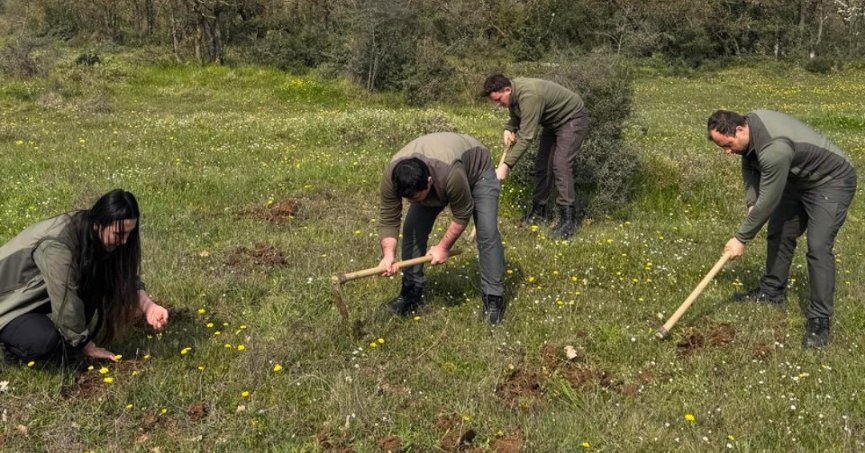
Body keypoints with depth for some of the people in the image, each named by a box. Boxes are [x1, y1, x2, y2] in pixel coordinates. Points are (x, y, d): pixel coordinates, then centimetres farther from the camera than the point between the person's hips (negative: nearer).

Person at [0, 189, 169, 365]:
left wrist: (148, 306, -21)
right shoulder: (59, 245, -35)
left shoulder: (99, 235, -12)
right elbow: (67, 306, -28)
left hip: (41, 296, 7)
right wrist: (89, 349, -16)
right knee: (44, 339, -34)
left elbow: (128, 278, -2)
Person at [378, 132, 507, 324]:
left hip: (476, 170, -4)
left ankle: (494, 297, -7)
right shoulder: (391, 175, -33)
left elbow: (462, 215, -29)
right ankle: (412, 291, 7)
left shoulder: (450, 173, -46)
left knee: (487, 233, -17)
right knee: (412, 229, -7)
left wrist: (444, 247, -23)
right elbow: (388, 219, -23)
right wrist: (388, 254, -36)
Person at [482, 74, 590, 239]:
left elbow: (526, 137, -37)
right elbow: (516, 114, 13)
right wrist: (510, 129, -10)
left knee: (560, 164, -20)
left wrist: (506, 165, -39)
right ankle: (539, 210, 19)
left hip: (572, 119, -9)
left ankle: (568, 219, -18)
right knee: (542, 164, 7)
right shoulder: (513, 93, -8)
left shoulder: (529, 96, -36)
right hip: (552, 121, 9)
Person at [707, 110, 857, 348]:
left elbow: (768, 201, -30)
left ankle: (820, 319, -10)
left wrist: (741, 238, -20)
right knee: (778, 234, 13)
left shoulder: (774, 150, -39)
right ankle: (772, 291, 30)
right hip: (799, 179, 9)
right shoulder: (749, 123, -12)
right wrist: (751, 202, -7)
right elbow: (749, 166, 6)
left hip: (832, 182, -9)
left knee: (818, 247, -17)